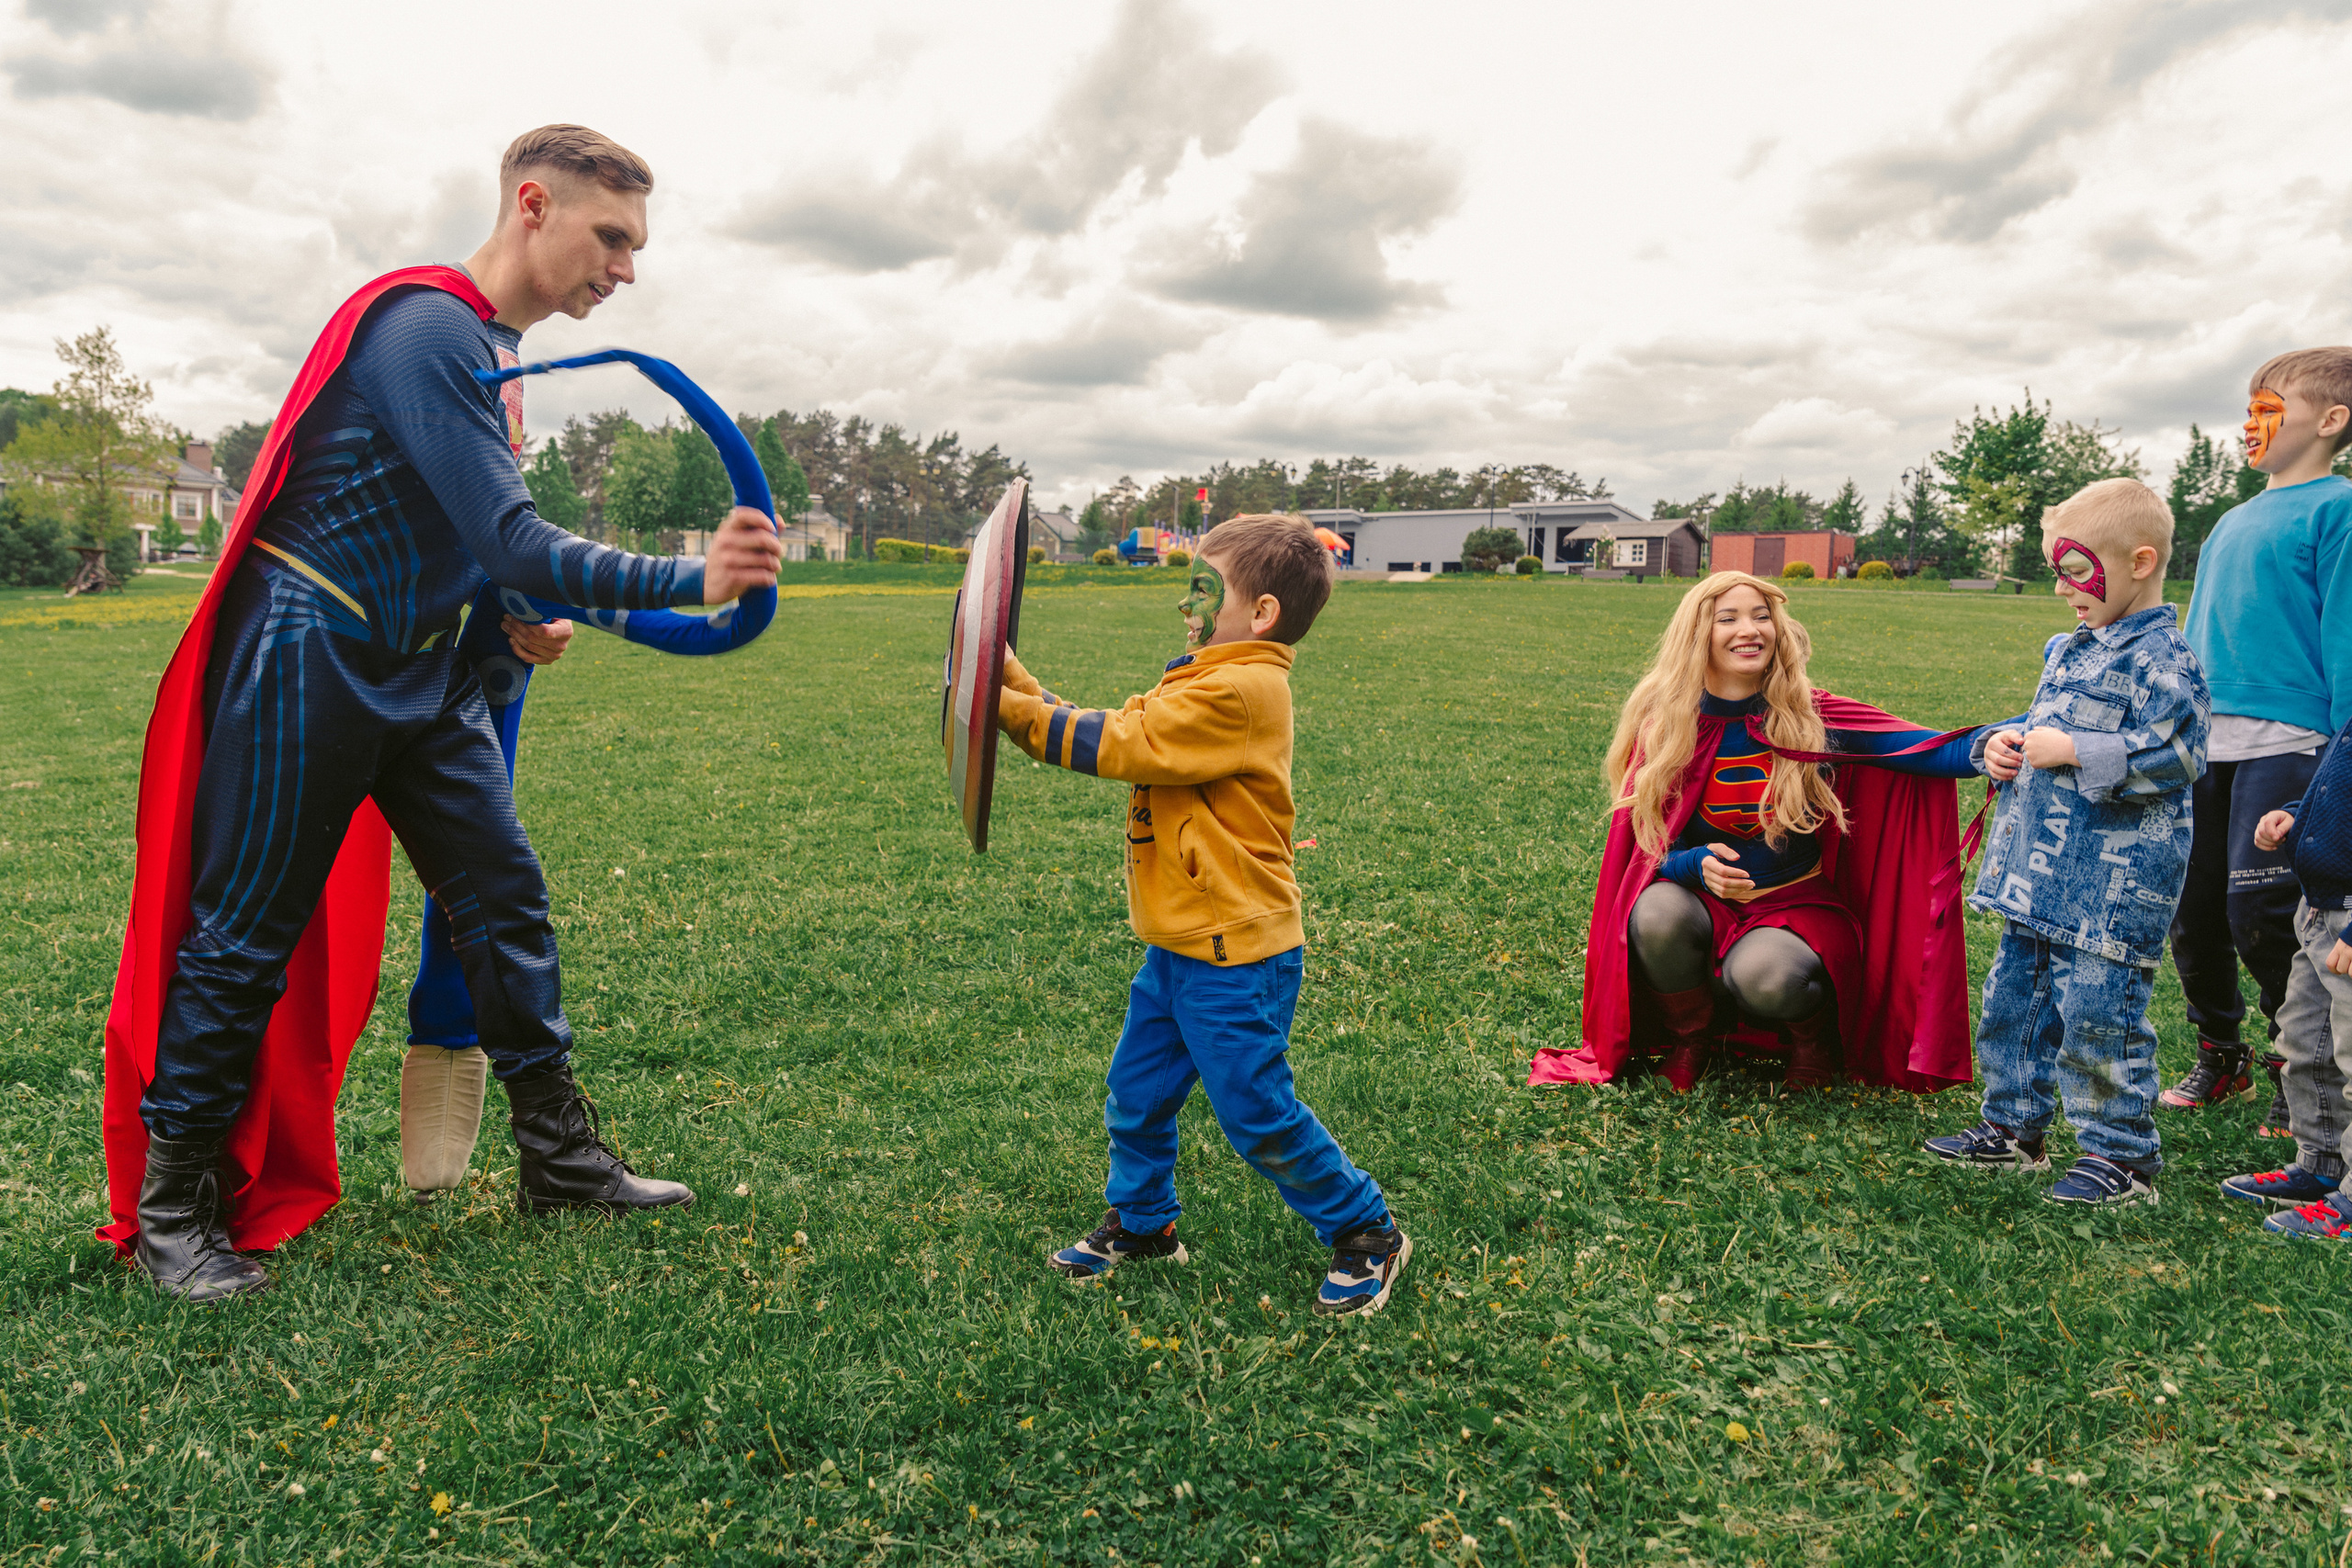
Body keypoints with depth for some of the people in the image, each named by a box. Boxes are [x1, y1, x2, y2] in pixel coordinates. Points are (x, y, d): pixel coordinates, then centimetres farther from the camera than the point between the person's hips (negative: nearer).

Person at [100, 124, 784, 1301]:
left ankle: (560, 1159, 15)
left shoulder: (492, 345, 9)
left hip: (419, 670, 9)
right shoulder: (427, 331, -22)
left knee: (504, 897, 6)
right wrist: (692, 583, -33)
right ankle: (172, 1206, 18)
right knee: (247, 937, 1)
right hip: (305, 661, -9)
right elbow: (511, 545, -29)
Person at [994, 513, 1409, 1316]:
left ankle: (1368, 1233, 21)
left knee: (1258, 1115, 3)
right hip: (1180, 948, 9)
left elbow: (1117, 743, -22)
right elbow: (1117, 738, 10)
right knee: (1136, 1093, 17)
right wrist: (1023, 691, 2)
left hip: (1236, 957, -9)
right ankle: (1141, 1221, 38)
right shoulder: (1208, 683, 10)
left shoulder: (1240, 691, -21)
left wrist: (1014, 710, -15)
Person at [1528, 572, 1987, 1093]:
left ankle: (1816, 1030, 6)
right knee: (1657, 913, -32)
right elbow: (1650, 849, -3)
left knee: (1764, 975, -34)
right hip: (1706, 906, 2)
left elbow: (1931, 751, -19)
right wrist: (1698, 865, -26)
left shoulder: (1813, 720, -8)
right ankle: (1692, 1037, 0)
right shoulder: (1664, 729, -5)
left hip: (1796, 906, -1)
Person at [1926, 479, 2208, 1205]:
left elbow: (2172, 757, -22)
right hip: (2041, 872, 10)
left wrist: (2073, 751, -20)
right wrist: (2005, 741, 7)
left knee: (2096, 1014, -4)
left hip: (2111, 880, -10)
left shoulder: (2159, 659, -14)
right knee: (2014, 995, 16)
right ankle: (2014, 1127, 30)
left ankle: (2123, 1153, 12)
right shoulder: (2066, 650, 15)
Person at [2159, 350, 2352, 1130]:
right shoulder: (2232, 523, 18)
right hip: (2206, 740, 7)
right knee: (2191, 904, 8)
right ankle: (2220, 1053, 26)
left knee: (2259, 907, -8)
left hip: (2286, 739, -7)